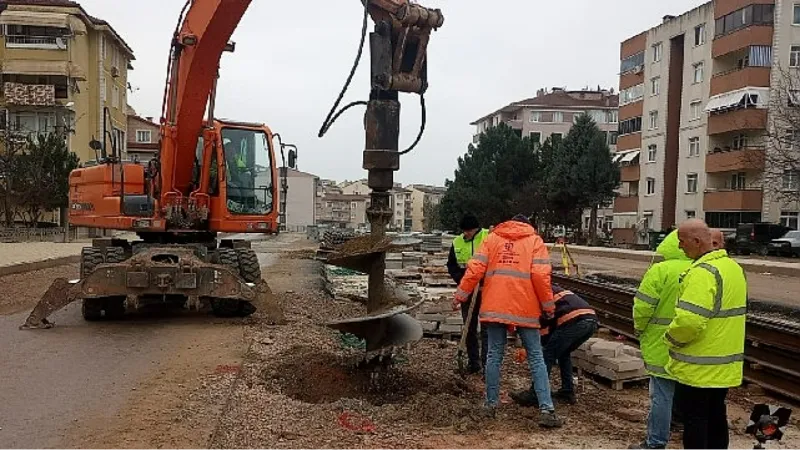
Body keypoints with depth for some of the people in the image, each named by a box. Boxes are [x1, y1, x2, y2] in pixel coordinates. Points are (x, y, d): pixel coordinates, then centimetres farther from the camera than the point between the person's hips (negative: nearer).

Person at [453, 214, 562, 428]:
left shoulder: (492, 238, 12)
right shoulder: (535, 241, 7)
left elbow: (475, 269, 2)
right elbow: (541, 275, -6)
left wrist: (460, 295, 8)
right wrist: (548, 304, 2)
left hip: (494, 307, 2)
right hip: (525, 309, -1)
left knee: (495, 355, 12)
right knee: (536, 357, 5)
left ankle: (491, 404, 16)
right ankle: (546, 410, 0)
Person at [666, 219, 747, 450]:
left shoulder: (703, 272, -24)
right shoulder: (734, 267, 8)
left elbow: (689, 321, -32)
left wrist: (671, 339, -14)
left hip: (699, 367, -9)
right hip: (725, 365, 9)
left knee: (694, 417, 3)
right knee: (716, 414, 19)